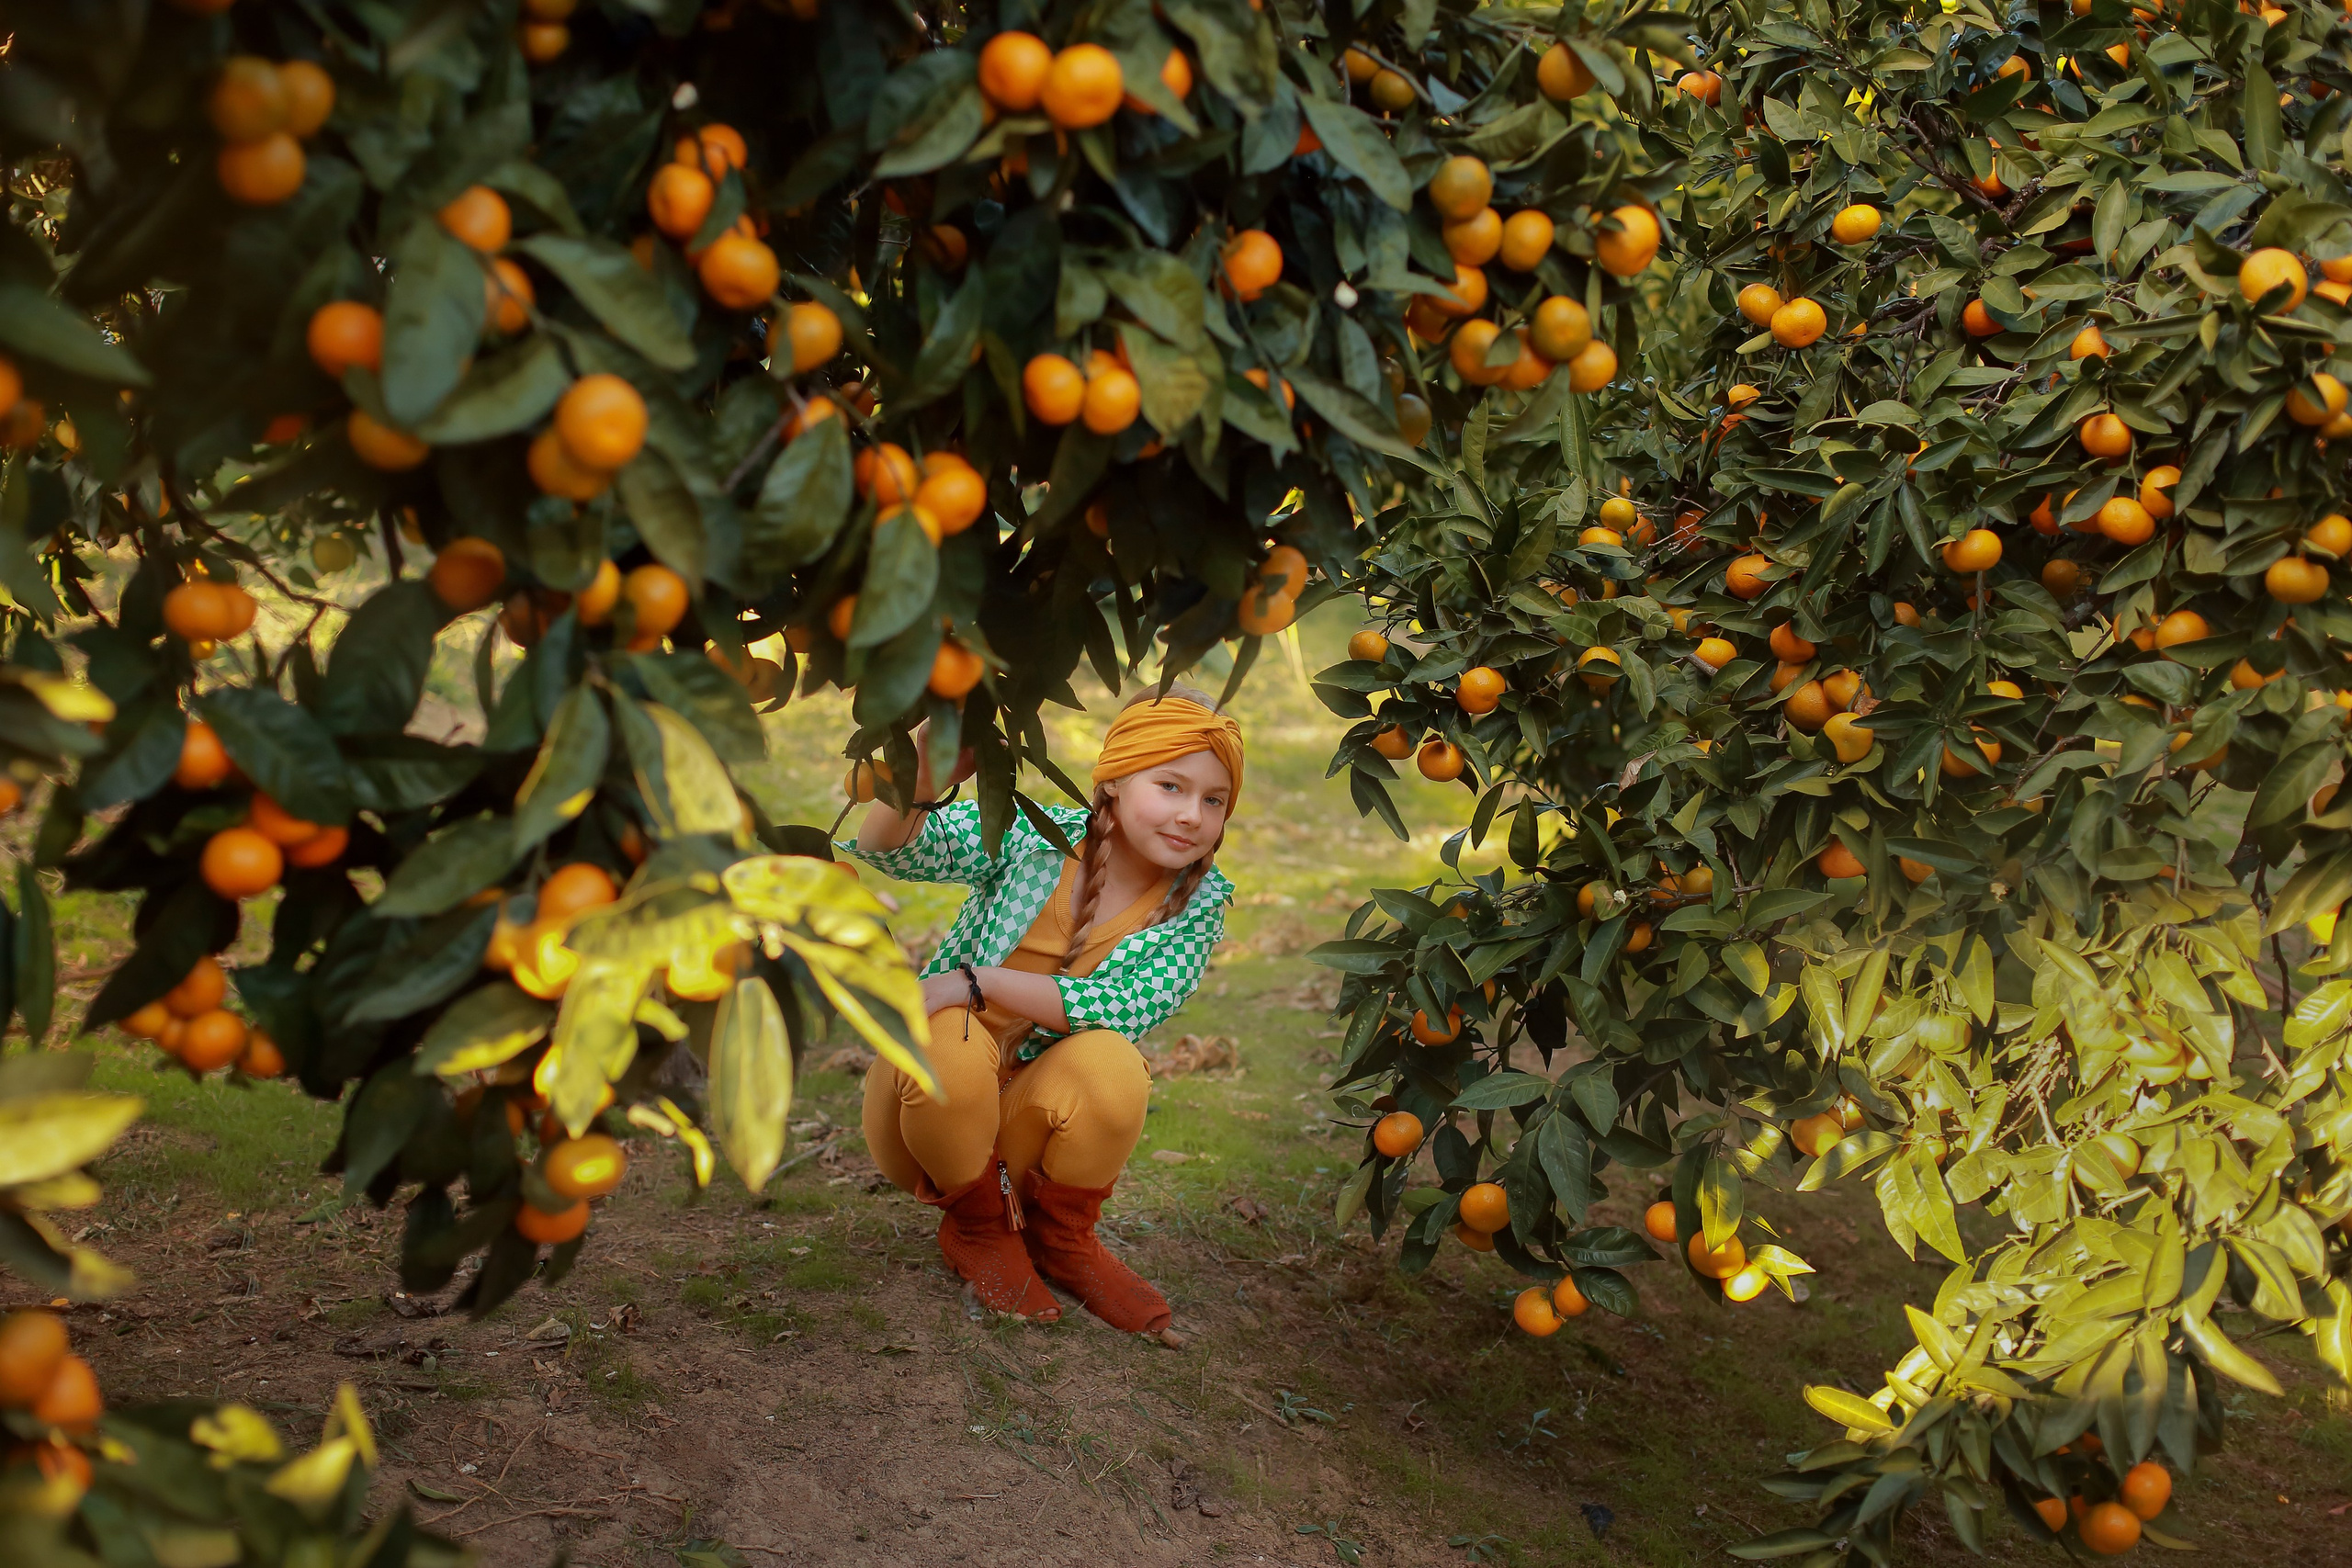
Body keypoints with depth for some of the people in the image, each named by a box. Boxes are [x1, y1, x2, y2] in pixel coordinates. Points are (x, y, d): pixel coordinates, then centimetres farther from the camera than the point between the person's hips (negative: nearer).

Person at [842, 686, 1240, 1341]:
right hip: (934, 1106, -1)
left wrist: (976, 983, -31)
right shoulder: (1035, 836, -12)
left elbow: (1128, 1005, -23)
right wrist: (921, 782, -50)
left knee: (1111, 1064, -30)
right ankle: (977, 1229, -3)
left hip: (1036, 1119, 1)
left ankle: (1062, 1237, 1)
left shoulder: (1199, 902, -6)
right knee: (946, 1044, -35)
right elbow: (889, 846, -26)